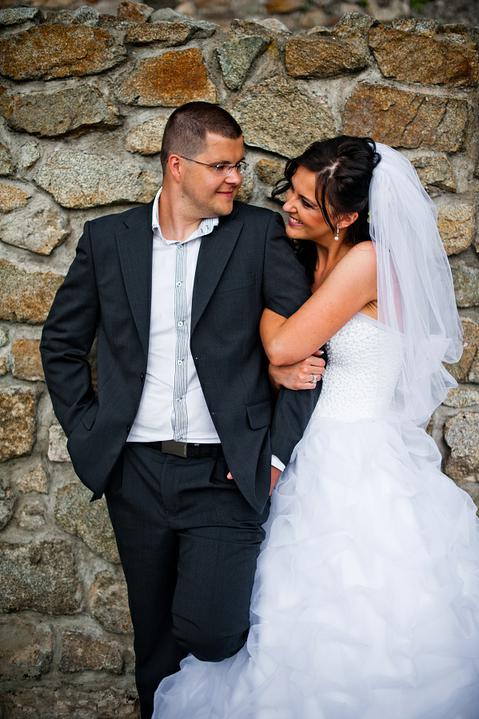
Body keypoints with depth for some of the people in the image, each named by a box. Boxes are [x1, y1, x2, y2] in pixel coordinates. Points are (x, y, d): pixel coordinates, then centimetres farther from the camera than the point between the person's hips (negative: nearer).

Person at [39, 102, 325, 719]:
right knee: (155, 638, 15)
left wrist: (280, 452, -8)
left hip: (226, 474, -2)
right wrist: (87, 434, 5)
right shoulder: (108, 239, 4)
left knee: (210, 633, -9)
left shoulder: (260, 233, -1)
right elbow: (61, 343, 13)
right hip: (137, 475, 2)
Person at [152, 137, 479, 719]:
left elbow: (281, 346, -17)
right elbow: (274, 355, 10)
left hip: (359, 468, -7)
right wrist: (284, 371, -11)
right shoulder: (311, 260, 8)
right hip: (316, 458, 7)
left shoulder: (368, 259, -16)